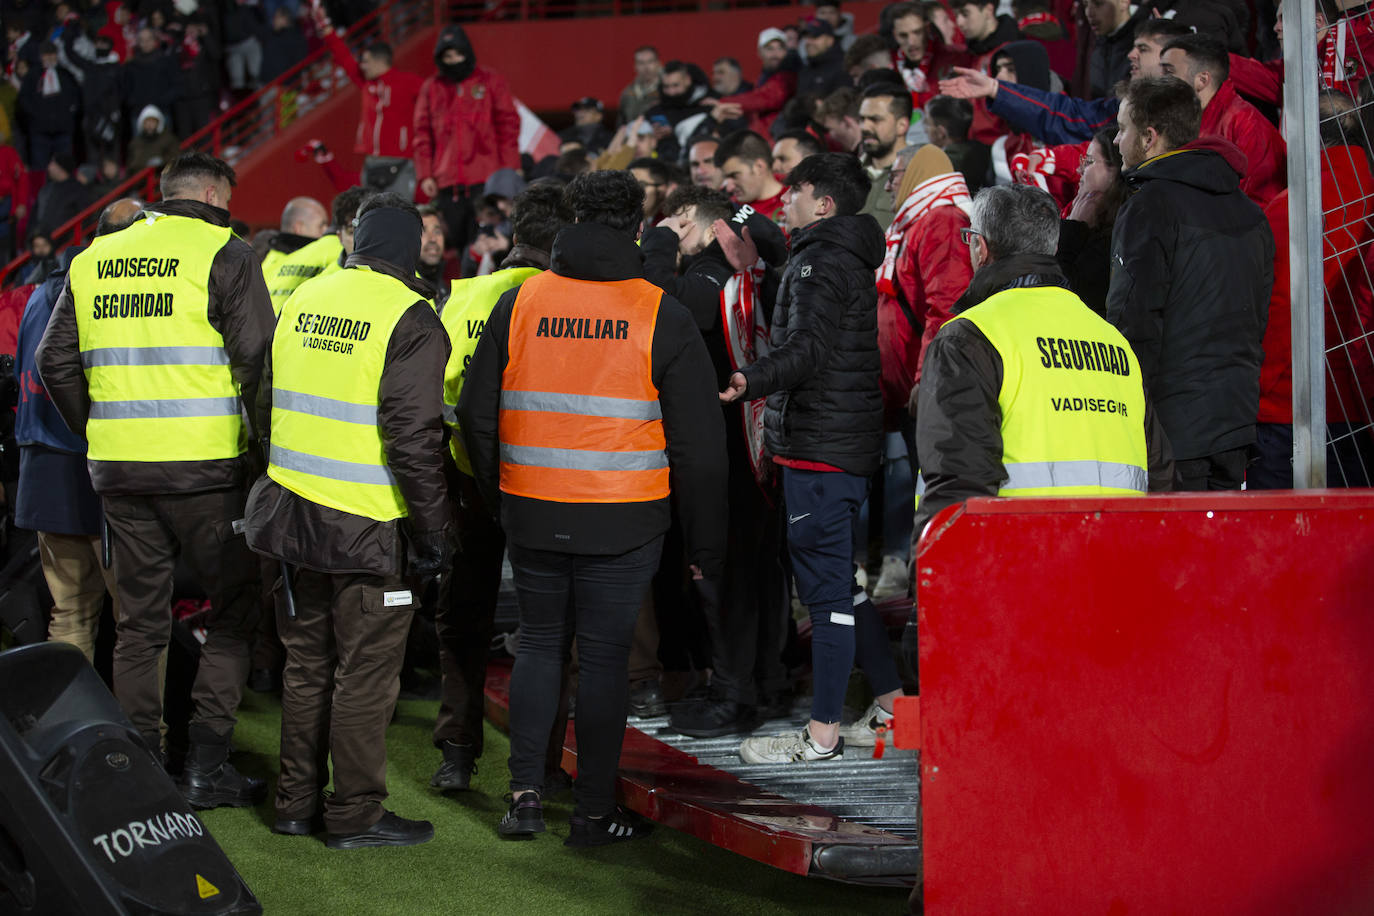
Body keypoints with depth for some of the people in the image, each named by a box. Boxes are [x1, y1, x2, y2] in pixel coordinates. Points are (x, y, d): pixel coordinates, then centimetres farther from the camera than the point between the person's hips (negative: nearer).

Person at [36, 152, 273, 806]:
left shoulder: (93, 259, 12)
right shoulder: (224, 255, -5)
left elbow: (55, 361, 14)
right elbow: (257, 360, -11)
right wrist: (256, 443, 0)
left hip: (118, 472, 5)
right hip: (204, 468, -5)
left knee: (139, 622, 13)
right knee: (233, 610, 8)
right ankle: (206, 766, 4)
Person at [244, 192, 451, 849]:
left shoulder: (303, 301, 8)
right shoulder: (408, 318, -13)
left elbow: (268, 404, 16)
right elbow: (414, 436, -19)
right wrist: (432, 531, -13)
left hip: (295, 516, 6)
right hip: (369, 527, -6)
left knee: (307, 663, 17)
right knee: (366, 673, 3)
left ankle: (297, 801, 24)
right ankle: (355, 814, 9)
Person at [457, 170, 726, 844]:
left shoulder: (519, 304, 1)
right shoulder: (663, 319, -5)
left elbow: (477, 415, 8)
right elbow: (698, 445, -3)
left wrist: (498, 500, 21)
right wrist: (705, 547, 4)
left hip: (531, 515, 2)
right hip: (623, 524, -2)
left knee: (539, 642, 17)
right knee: (605, 655, 5)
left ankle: (525, 793, 14)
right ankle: (593, 812, 11)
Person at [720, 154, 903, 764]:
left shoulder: (821, 261, -12)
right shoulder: (850, 258, 19)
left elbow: (808, 348, -26)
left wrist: (750, 382, -38)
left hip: (821, 449, -11)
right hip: (847, 444, 11)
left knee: (825, 584, -7)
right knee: (839, 581, 16)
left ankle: (822, 735, -5)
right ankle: (892, 703, 20)